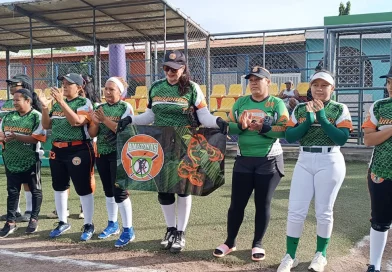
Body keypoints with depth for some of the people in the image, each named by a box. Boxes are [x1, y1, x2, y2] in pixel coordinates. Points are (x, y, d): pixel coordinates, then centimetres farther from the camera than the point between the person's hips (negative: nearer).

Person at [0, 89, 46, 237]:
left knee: (35, 190, 9)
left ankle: (34, 219, 23)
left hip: (30, 160, -4)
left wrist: (16, 137, -26)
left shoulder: (37, 116, -10)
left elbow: (37, 138, -19)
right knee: (12, 191, 8)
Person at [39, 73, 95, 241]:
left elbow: (76, 121, -24)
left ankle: (88, 225, 14)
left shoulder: (84, 103, -7)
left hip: (78, 151, -7)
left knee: (83, 189, 0)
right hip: (57, 150, 8)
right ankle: (63, 222, 32)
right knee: (59, 187, 16)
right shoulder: (58, 103, 13)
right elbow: (47, 125, 13)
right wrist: (45, 107, -1)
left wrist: (61, 102, -25)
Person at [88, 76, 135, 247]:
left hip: (119, 154, -6)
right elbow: (92, 134, 8)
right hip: (101, 153, 6)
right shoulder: (100, 108, 9)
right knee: (108, 191, 14)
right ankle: (112, 224, 28)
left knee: (119, 191, -7)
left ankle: (128, 230, 3)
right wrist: (95, 123, -12)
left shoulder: (126, 108, -6)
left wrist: (105, 119, -22)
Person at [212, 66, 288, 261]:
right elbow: (229, 126, 3)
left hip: (269, 161, -3)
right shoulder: (240, 102, 8)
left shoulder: (277, 103, -2)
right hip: (243, 160, 3)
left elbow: (285, 130, -12)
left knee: (263, 203, 8)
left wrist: (263, 128, -24)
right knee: (237, 203, 7)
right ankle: (230, 242, 22)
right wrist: (241, 126, -17)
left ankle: (257, 244, 23)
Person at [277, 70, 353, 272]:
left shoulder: (340, 109, 1)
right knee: (295, 210, 1)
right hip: (304, 162, 2)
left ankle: (321, 254, 26)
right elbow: (289, 137, -2)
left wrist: (322, 117, -16)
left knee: (324, 211, 7)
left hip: (330, 162, -2)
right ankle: (290, 256, 14)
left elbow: (342, 138, -11)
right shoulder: (300, 109, 8)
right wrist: (309, 121, -14)